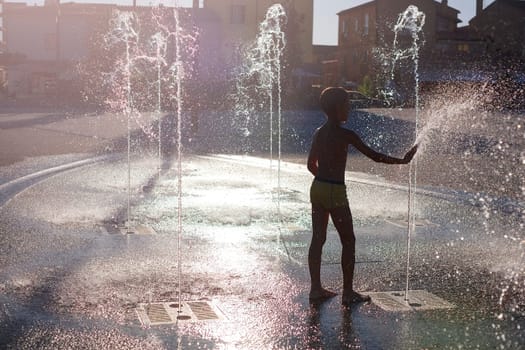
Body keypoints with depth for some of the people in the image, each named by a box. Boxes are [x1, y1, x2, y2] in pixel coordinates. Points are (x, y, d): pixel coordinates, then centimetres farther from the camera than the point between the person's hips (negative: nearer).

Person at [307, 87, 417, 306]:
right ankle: (348, 292, 8)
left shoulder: (319, 133, 7)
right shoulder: (346, 135, -13)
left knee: (318, 239, 11)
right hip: (336, 192, -7)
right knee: (348, 241, 4)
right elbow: (374, 156, -12)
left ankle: (316, 289, 17)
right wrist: (401, 161, -2)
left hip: (317, 188, 7)